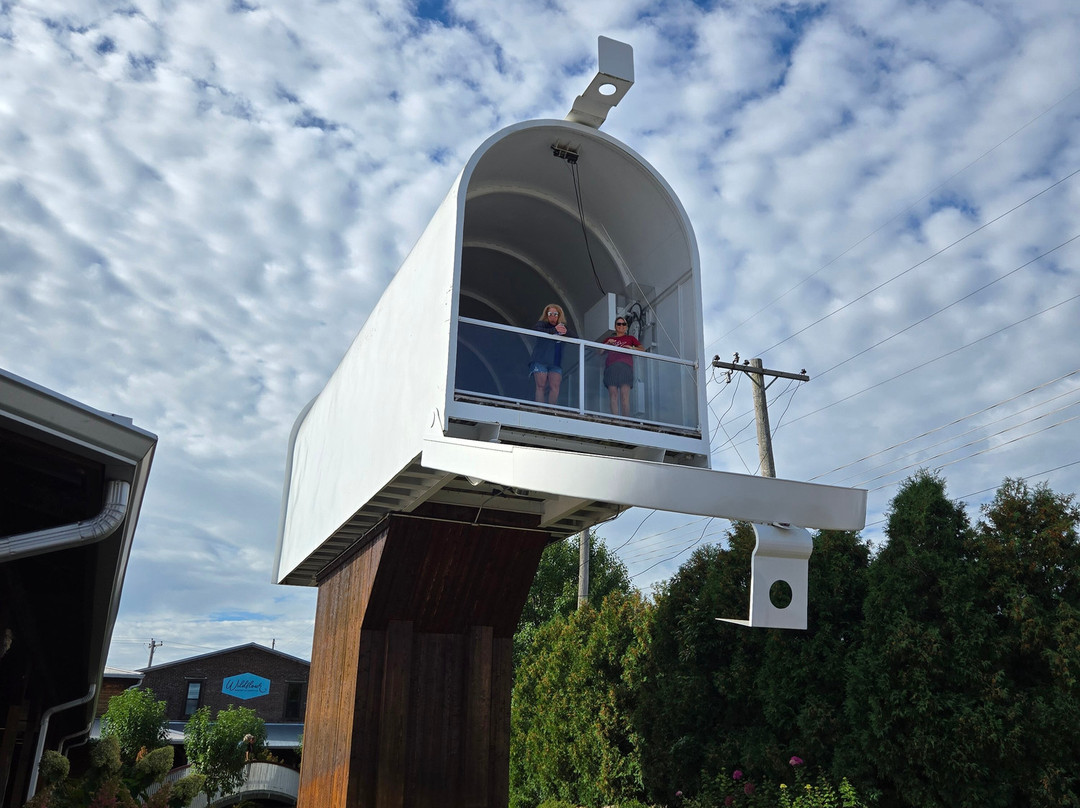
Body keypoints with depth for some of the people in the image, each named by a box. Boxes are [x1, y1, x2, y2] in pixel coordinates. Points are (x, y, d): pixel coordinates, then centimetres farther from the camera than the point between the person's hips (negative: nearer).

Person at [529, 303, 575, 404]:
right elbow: (534, 330, -17)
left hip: (556, 362, 4)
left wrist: (566, 333, -12)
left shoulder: (563, 327, 19)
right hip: (540, 360, -3)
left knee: (555, 387, -11)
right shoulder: (543, 324, 6)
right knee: (541, 386, -10)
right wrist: (554, 330, -26)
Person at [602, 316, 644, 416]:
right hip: (611, 366, 2)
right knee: (613, 396, -12)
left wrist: (631, 348, -2)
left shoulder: (630, 338, 27)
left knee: (625, 396, -16)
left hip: (625, 366, -2)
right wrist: (607, 343, 6)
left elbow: (642, 348, 16)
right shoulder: (609, 339, 31)